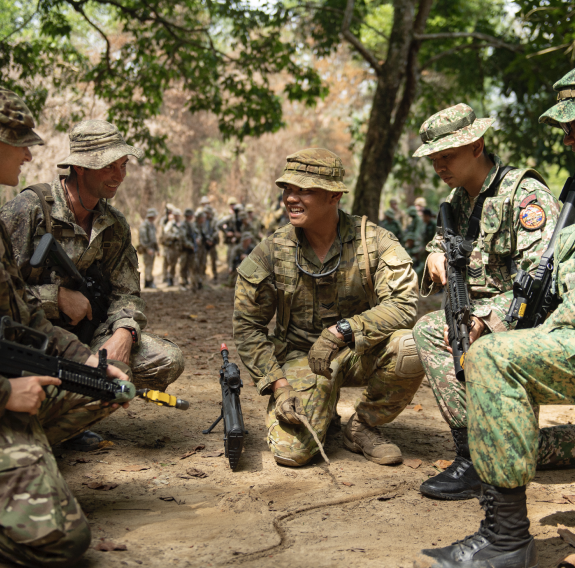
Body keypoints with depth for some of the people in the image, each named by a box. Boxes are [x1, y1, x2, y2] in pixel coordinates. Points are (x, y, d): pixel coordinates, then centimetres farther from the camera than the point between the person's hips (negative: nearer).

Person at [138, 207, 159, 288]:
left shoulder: (152, 225, 16)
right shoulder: (144, 225, -14)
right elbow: (143, 238, -20)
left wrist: (156, 247, 19)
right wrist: (148, 248, -22)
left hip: (152, 248, 9)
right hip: (147, 248, -9)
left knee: (150, 266, 11)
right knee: (148, 265, -8)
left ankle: (150, 283, 15)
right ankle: (147, 283, -4)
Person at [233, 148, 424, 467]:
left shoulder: (374, 242, -12)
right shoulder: (270, 253, -7)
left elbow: (403, 304, -22)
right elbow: (247, 325, -2)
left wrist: (341, 330, -33)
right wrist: (278, 384, -13)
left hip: (360, 354, 0)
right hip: (300, 356, 0)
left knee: (409, 349, -32)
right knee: (292, 450, -21)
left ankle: (362, 427, -4)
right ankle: (322, 411, 18)